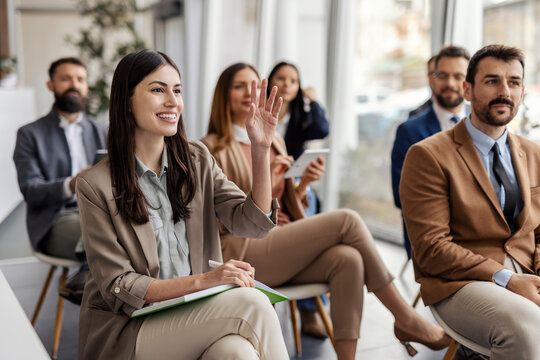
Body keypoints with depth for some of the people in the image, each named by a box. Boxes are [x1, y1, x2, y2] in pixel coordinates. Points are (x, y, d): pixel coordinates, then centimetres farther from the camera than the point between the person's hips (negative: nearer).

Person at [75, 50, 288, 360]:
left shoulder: (197, 160, 7)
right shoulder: (95, 185, -8)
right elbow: (119, 288, -10)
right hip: (126, 330, -4)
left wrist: (261, 148, -13)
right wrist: (201, 281, -22)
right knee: (251, 304, -27)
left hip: (195, 317, 4)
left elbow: (252, 224, -1)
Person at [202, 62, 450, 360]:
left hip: (279, 244, 6)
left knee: (347, 259, -26)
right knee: (346, 220, -19)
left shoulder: (275, 141, 19)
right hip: (241, 252, -6)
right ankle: (406, 319, -9)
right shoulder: (213, 148, -1)